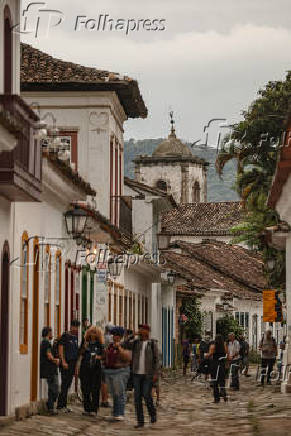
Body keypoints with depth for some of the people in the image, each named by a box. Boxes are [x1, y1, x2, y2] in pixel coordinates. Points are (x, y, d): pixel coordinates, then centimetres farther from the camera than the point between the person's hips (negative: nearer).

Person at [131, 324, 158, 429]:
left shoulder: (152, 343, -2)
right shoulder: (135, 343, 8)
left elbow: (156, 359, -4)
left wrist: (156, 374, -9)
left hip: (148, 374, -3)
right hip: (137, 374, 3)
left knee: (147, 396, -9)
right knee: (137, 398, 0)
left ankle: (153, 413, 18)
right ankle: (140, 421, 6)